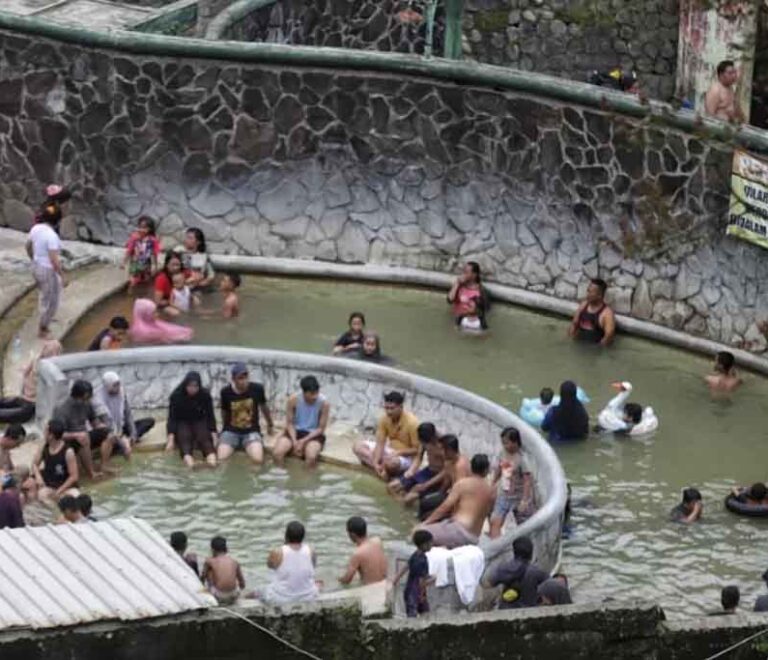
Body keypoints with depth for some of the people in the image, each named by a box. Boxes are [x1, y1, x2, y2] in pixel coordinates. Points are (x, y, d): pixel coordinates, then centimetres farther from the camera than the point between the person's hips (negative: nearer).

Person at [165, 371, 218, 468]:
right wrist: (171, 439, -27)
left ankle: (211, 456, -62)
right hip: (182, 422, -1)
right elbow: (172, 417, -16)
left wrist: (213, 436, -17)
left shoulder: (205, 395, -11)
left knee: (204, 437, -32)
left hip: (199, 421, 1)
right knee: (184, 437, -34)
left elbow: (210, 416, -7)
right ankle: (187, 458, -64)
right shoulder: (176, 395, -15)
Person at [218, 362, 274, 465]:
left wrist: (270, 424, 28)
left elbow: (263, 406, 12)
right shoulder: (226, 392, -10)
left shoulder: (257, 389, -9)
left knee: (258, 460, -28)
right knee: (220, 460, -25)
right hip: (231, 431, 0)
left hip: (251, 431, 0)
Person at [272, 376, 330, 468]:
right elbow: (289, 423, -5)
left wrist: (303, 441, -20)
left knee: (311, 456, -35)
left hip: (313, 434, -2)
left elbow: (321, 428, -10)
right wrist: (294, 441, -20)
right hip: (295, 431, 2)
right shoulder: (293, 400, -13)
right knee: (277, 453, -24)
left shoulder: (324, 403, -17)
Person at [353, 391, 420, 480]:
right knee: (358, 446, -9)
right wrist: (376, 463, -25)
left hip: (406, 456, -7)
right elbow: (380, 443, -10)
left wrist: (397, 453, -29)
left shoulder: (411, 422, -24)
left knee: (391, 463, -42)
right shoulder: (384, 418, -9)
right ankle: (382, 469, -22)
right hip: (390, 449, 7)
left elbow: (417, 450, -19)